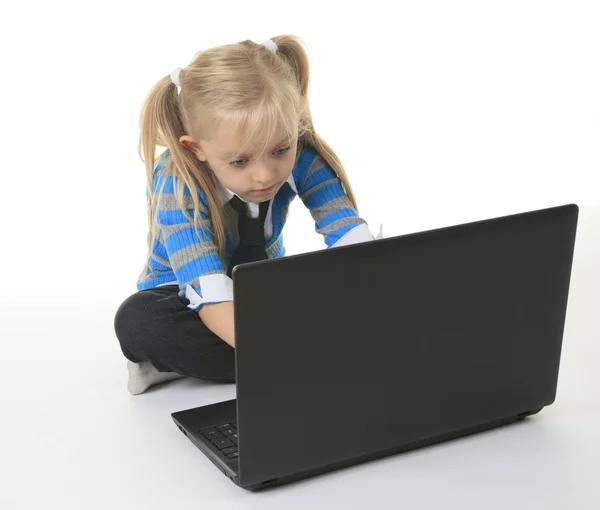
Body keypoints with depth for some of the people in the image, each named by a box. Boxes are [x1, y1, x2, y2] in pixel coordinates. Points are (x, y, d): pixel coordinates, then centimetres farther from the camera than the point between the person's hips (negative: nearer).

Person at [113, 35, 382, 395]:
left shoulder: (302, 157, -24)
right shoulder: (176, 183, -32)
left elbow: (356, 243, -32)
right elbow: (212, 298, -43)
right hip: (185, 297, -3)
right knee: (137, 319, -36)